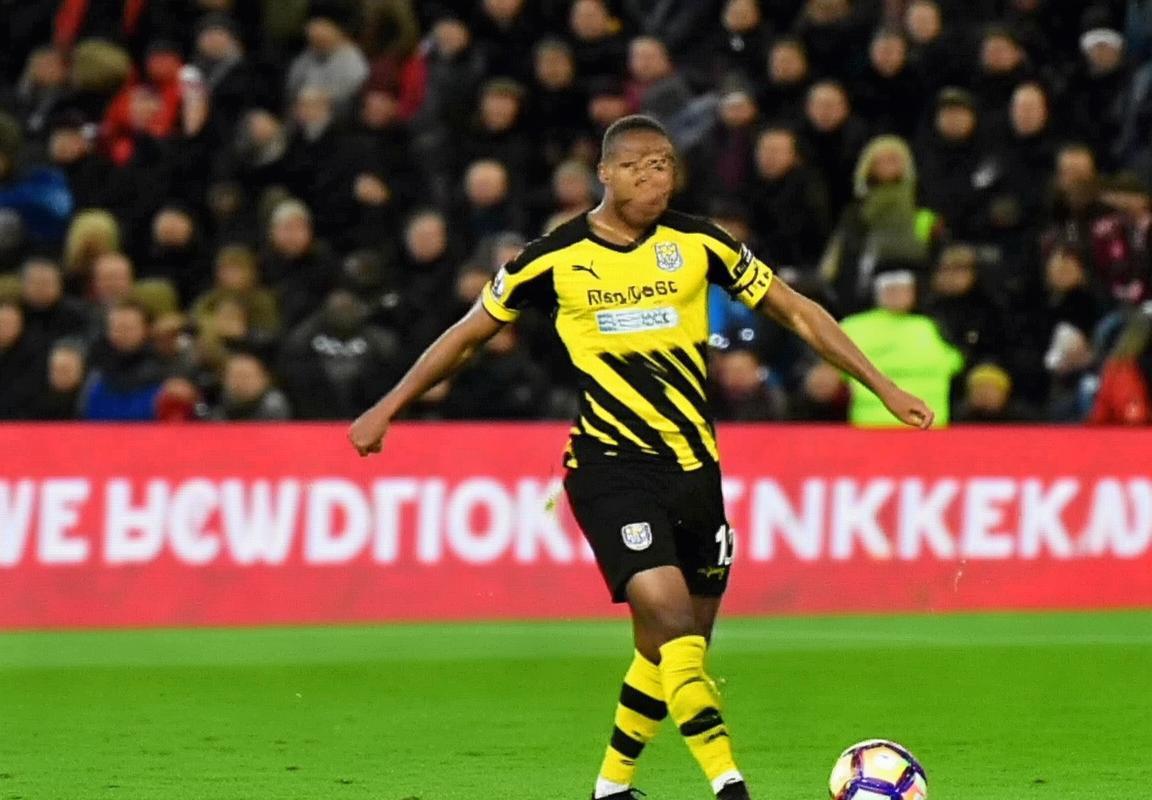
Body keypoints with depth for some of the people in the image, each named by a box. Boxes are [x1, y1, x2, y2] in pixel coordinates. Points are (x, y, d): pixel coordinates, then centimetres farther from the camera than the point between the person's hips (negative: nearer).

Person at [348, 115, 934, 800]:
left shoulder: (697, 243, 2)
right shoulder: (555, 258, -3)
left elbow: (796, 311, 8)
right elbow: (469, 334, 11)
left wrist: (884, 387, 3)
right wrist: (387, 409, 13)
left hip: (695, 466, 4)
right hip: (611, 467, -4)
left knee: (675, 648, 9)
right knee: (670, 619, -22)